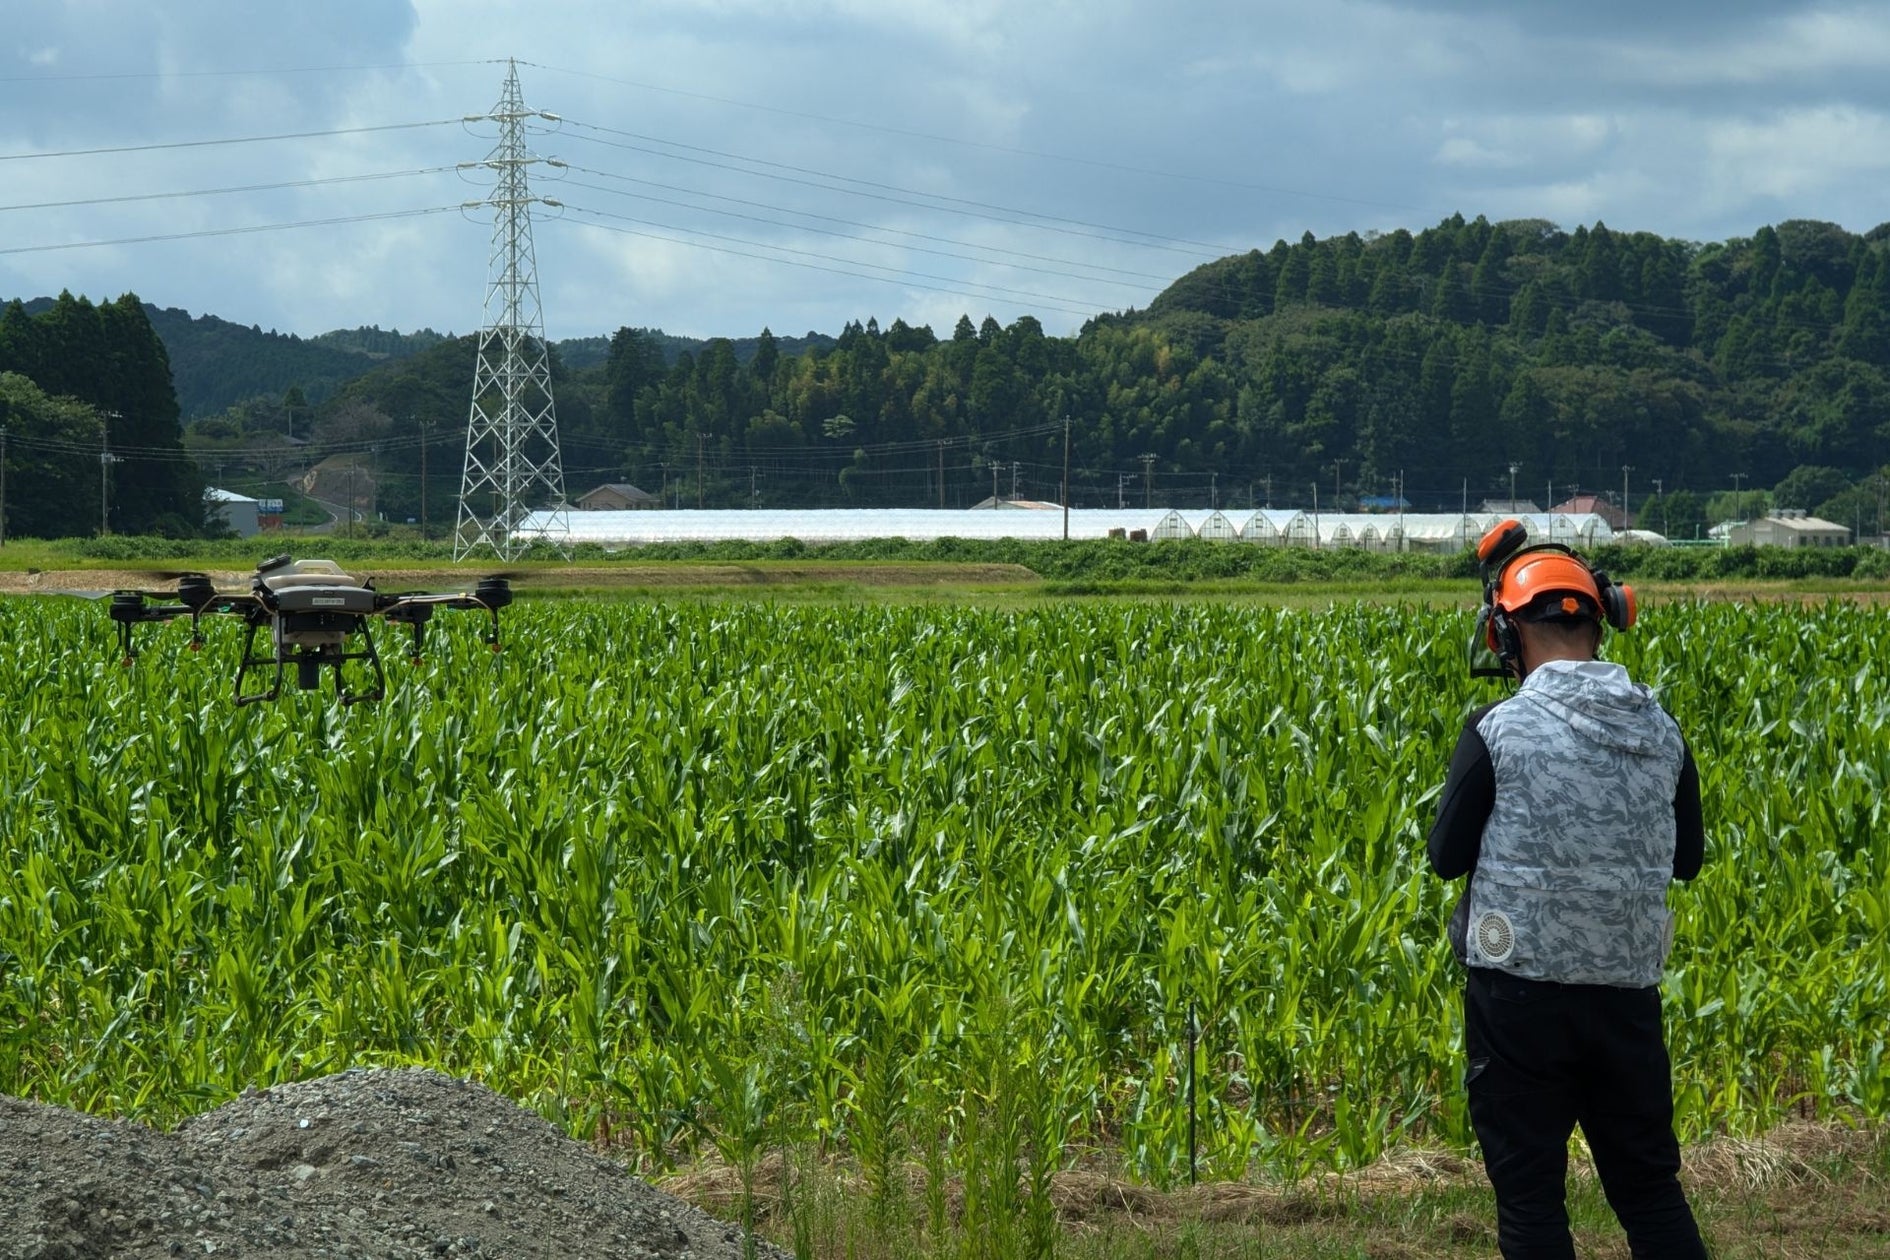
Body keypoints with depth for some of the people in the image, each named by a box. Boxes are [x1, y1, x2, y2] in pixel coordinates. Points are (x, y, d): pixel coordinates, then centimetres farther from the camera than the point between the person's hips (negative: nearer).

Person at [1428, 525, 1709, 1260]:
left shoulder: (1500, 731, -12)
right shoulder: (1660, 730, 2)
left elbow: (1448, 859, -6)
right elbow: (1688, 859, 12)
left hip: (1521, 992, -4)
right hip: (1628, 994, 4)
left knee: (1529, 1192, 5)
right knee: (1649, 1184, 16)